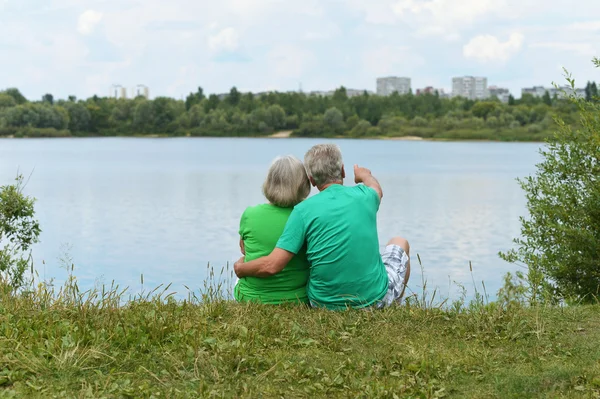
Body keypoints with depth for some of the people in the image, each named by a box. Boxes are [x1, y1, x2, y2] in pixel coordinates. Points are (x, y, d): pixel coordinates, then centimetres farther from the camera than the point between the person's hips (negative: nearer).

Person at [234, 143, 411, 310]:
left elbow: (272, 266, -18)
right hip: (376, 299, 0)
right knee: (399, 243, 30)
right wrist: (364, 175, 48)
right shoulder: (363, 196, -5)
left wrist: (241, 268, 3)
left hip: (325, 305, 0)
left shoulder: (303, 210, -12)